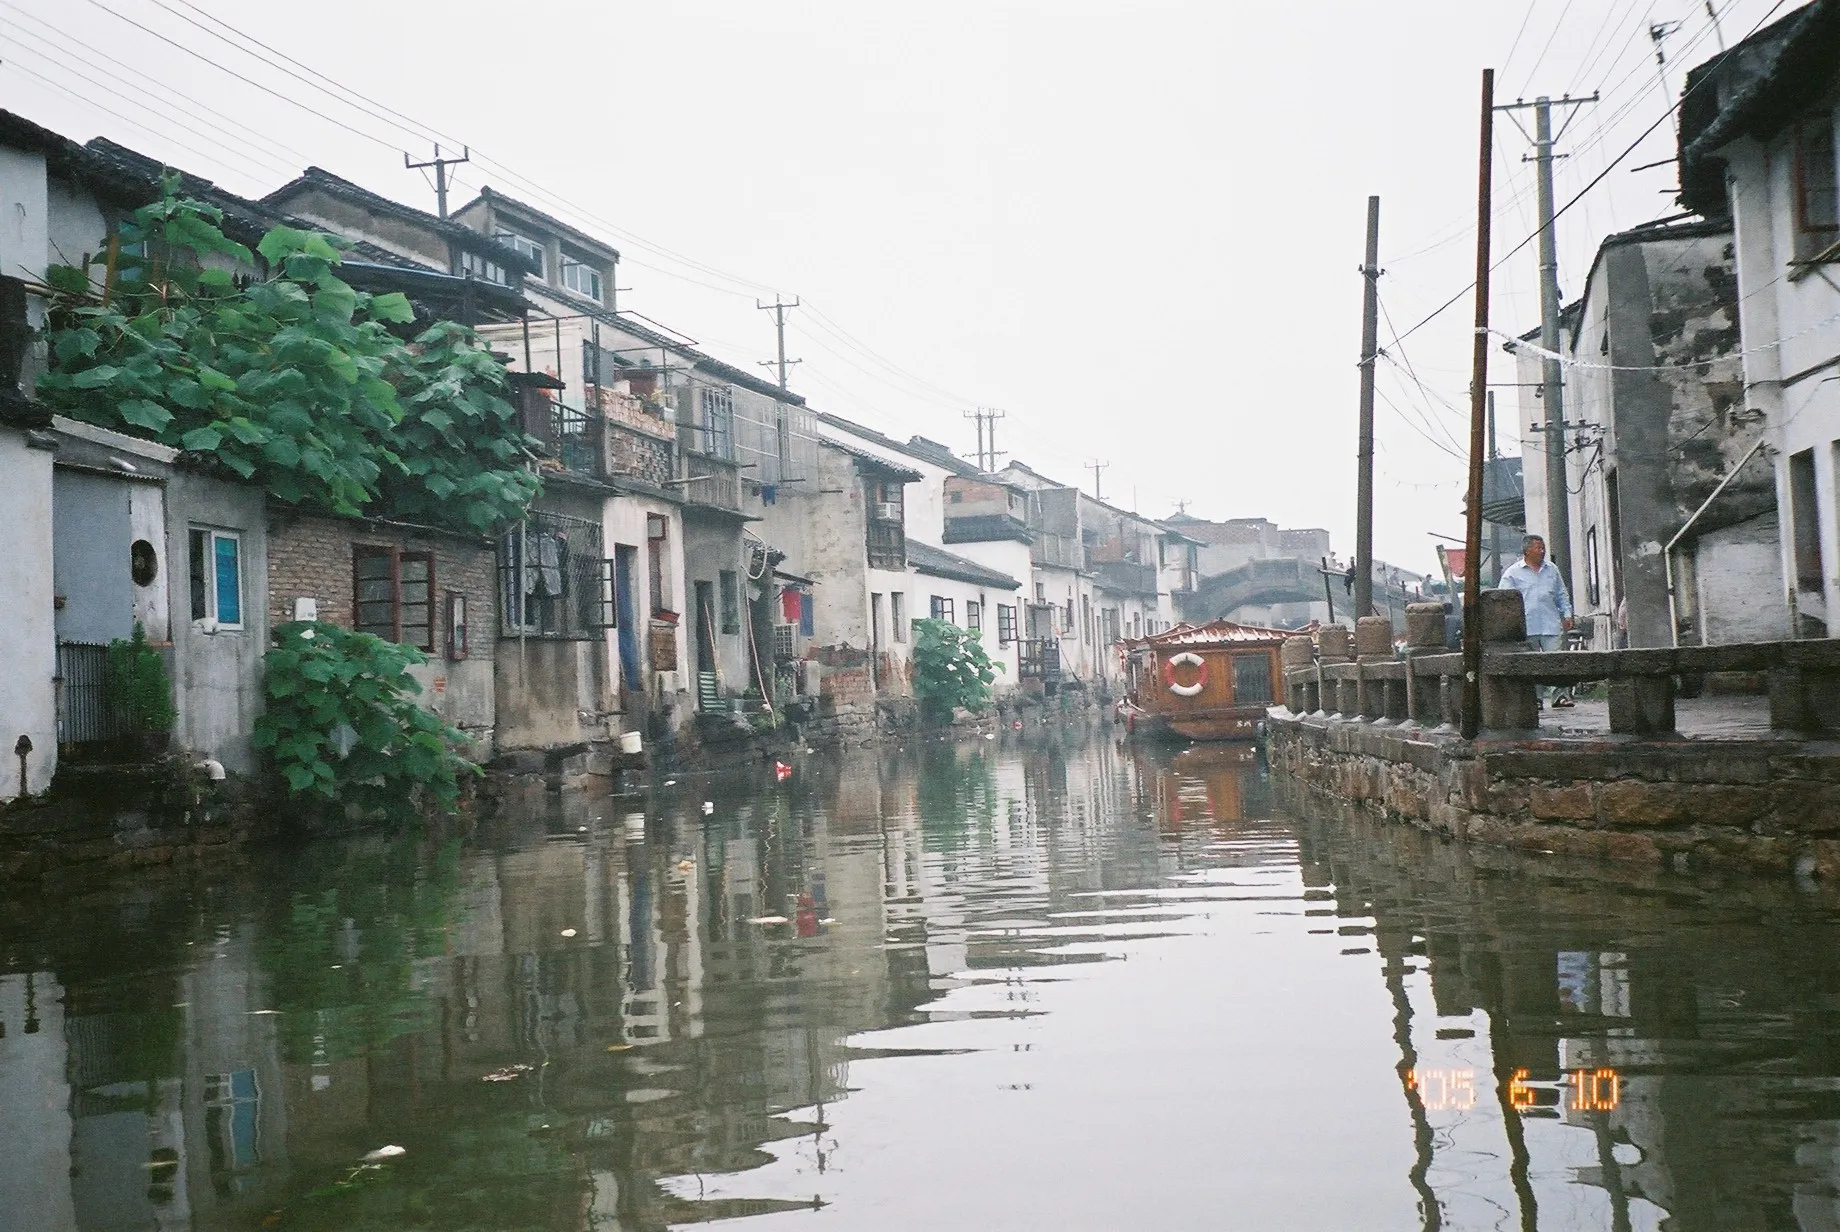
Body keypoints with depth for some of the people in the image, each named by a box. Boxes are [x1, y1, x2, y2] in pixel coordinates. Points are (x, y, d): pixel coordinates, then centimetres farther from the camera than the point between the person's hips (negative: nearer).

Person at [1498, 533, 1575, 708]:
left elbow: (1562, 595, 23)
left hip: (1551, 626, 2)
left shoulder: (1552, 569, 16)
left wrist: (1567, 615, 13)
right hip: (1527, 627, -2)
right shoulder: (1512, 573, 4)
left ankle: (1560, 695, -12)